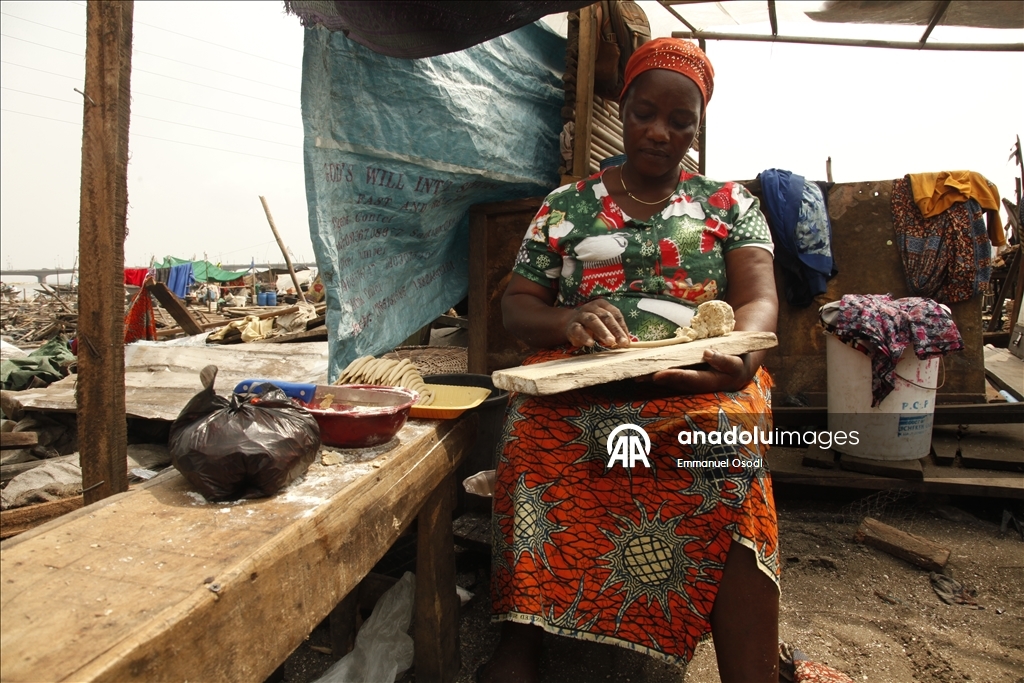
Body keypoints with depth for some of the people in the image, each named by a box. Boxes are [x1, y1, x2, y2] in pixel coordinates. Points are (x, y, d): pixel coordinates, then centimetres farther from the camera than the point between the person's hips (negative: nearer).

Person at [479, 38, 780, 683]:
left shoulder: (729, 202, 17)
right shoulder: (567, 204, 17)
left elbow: (760, 299, 3)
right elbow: (517, 306, 13)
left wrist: (742, 356, -22)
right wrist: (568, 321, -12)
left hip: (701, 383, 0)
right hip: (579, 384, 1)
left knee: (728, 443, -34)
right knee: (542, 438, -32)